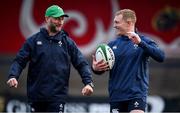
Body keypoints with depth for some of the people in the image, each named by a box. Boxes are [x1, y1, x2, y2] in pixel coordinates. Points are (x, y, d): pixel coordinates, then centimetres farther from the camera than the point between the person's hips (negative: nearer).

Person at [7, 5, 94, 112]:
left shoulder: (68, 42, 7)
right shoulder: (33, 40, 6)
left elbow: (82, 64, 5)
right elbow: (19, 61, 2)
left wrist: (88, 82, -11)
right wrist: (13, 76, -17)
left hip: (57, 97, -1)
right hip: (36, 95, 1)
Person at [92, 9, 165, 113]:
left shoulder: (144, 41, 0)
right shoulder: (112, 45, 11)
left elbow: (160, 57, -14)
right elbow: (102, 68, 14)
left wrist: (140, 42, -25)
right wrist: (95, 68, -11)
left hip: (137, 94, -4)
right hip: (116, 95, 4)